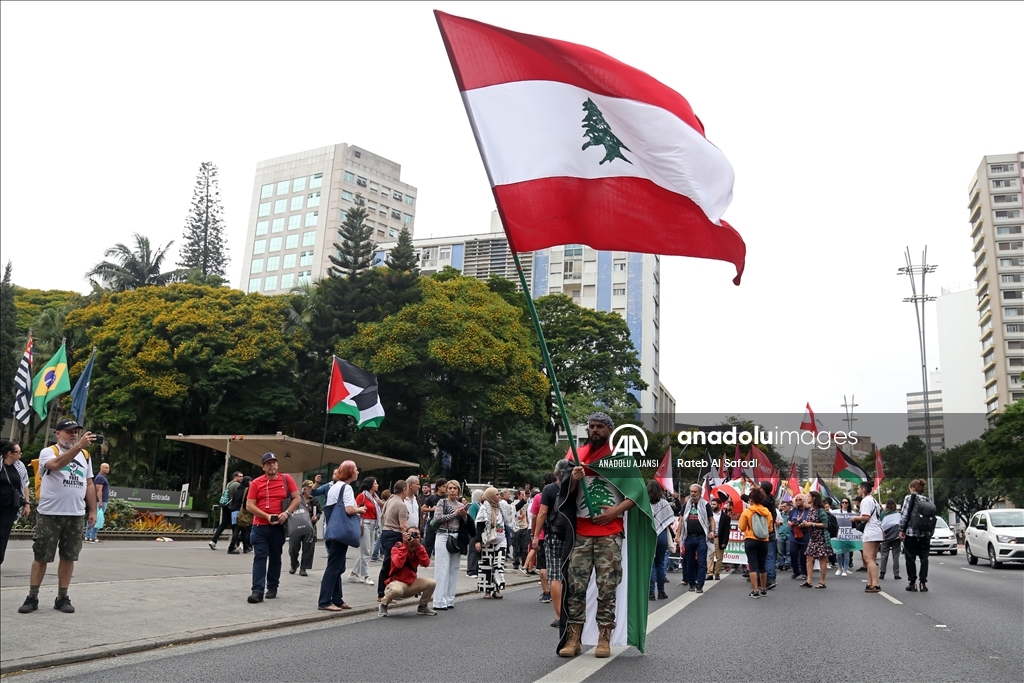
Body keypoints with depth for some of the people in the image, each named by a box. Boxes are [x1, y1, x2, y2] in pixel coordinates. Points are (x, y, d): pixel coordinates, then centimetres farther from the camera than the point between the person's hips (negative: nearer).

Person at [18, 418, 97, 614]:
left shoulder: (85, 455, 12)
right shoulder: (48, 452, -3)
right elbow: (56, 464, -28)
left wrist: (93, 511, 11)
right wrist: (78, 446, -39)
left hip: (76, 515, 4)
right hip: (49, 514, -4)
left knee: (69, 557, 7)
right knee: (41, 556, 4)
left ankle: (62, 598, 15)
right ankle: (32, 598, 15)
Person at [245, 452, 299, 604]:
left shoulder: (286, 479, 1)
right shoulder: (256, 483, -1)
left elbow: (296, 498, 2)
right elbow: (249, 505, -5)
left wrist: (287, 513, -14)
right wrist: (267, 516, -16)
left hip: (278, 527, 1)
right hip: (260, 526, 0)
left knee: (275, 557, 11)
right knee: (259, 557, -5)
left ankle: (272, 587, 22)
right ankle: (258, 591, -7)